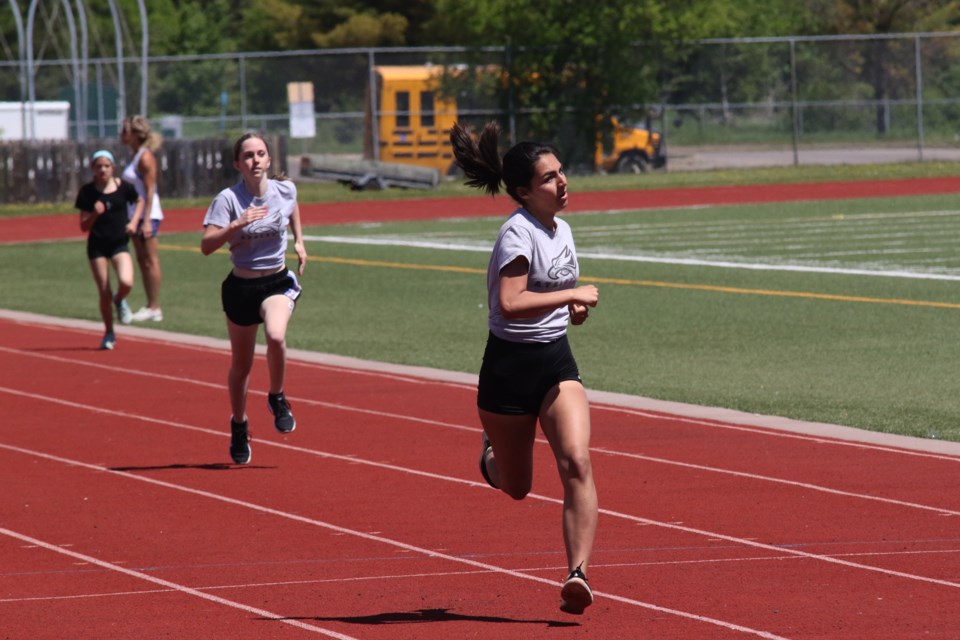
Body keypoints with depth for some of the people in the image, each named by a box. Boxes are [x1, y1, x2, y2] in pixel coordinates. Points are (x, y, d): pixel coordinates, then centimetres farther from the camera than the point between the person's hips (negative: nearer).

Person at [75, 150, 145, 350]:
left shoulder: (123, 187, -3)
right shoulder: (87, 192, -3)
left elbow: (139, 202, 18)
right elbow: (84, 227, -1)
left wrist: (134, 222, 2)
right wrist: (94, 214, -20)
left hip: (119, 243, 0)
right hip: (97, 245, 0)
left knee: (126, 283, -23)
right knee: (104, 294, 2)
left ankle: (120, 301, 13)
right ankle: (109, 334, 20)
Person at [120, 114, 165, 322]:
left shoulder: (145, 157, -13)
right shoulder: (135, 156, 14)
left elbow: (150, 190, -17)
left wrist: (147, 221, -22)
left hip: (147, 214, -10)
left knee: (150, 261, -6)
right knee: (142, 260, 11)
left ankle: (155, 308, -3)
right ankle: (150, 306, 15)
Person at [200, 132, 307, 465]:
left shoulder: (285, 189, -4)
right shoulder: (228, 199, -14)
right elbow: (207, 245, -24)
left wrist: (299, 241, 19)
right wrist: (237, 225, -35)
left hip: (278, 283, 1)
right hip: (241, 287, -1)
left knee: (276, 336, -30)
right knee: (241, 365, 10)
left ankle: (277, 399, -3)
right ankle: (239, 427, 35)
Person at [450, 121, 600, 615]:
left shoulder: (562, 230, 8)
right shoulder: (519, 233, -17)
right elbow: (510, 304, -31)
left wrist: (576, 307, 4)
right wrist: (574, 295, -25)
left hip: (557, 361, 6)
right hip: (510, 366, -6)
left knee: (577, 463, -17)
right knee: (517, 487, 10)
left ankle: (578, 574, -20)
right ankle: (492, 456, 48)